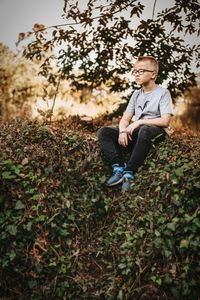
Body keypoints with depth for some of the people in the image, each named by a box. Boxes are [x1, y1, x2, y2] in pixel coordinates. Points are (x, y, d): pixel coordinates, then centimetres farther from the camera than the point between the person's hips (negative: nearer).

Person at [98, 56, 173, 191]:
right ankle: (119, 167, -27)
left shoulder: (163, 92, 1)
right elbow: (125, 118, 11)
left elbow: (165, 121, -12)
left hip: (155, 131, -6)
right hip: (135, 133, 6)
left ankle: (129, 173, -35)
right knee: (103, 132, -11)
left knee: (145, 130, -42)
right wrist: (123, 130, -12)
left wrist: (140, 122, -15)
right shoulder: (136, 94, 19)